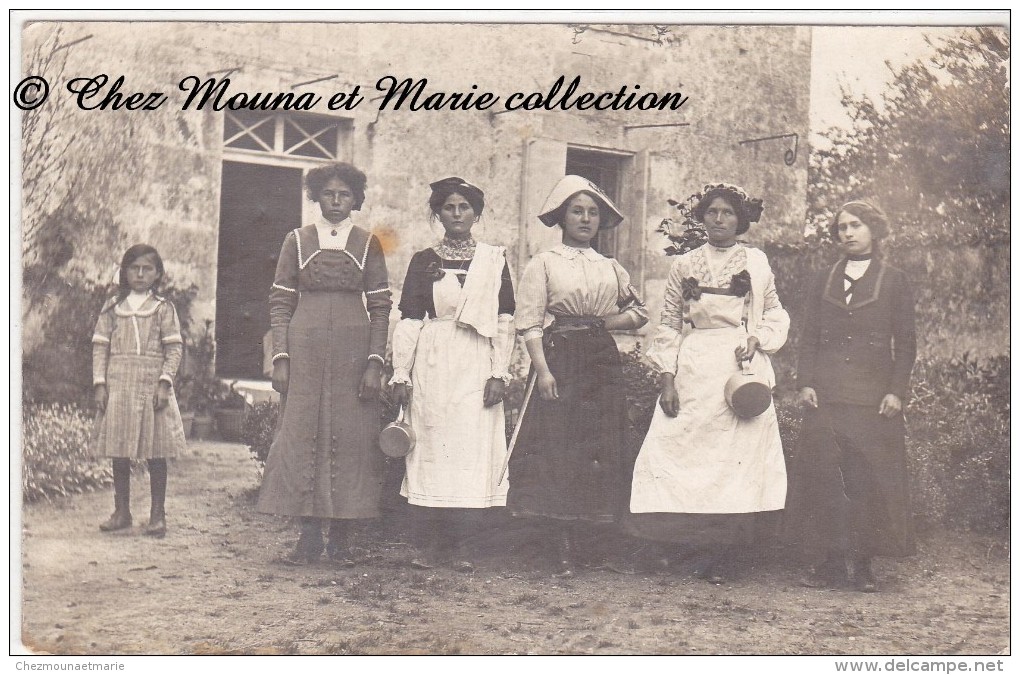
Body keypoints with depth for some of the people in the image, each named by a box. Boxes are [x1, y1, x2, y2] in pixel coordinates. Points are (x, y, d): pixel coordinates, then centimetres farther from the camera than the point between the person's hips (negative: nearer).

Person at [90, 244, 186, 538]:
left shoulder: (163, 308, 3)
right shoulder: (112, 307, 9)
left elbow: (174, 348, -1)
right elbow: (100, 346, 7)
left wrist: (164, 382, -11)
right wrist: (100, 383, -2)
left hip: (152, 387, -2)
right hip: (118, 386, 2)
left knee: (155, 453, -1)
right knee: (119, 453, 6)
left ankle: (157, 514, 7)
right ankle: (121, 511, 17)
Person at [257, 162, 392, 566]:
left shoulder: (368, 245, 8)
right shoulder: (297, 241, 9)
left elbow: (380, 307, 5)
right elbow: (280, 303, 7)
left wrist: (375, 362, -5)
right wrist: (280, 358, -3)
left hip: (354, 352, 0)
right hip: (305, 352, 0)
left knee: (350, 437, -1)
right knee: (302, 434, -1)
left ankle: (341, 539, 7)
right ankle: (309, 536, 6)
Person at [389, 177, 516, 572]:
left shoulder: (494, 259, 7)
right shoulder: (423, 261, 9)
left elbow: (505, 321, 4)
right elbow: (409, 321, 6)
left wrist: (499, 373, -5)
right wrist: (401, 375, 0)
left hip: (476, 365, -1)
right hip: (432, 365, 1)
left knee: (472, 448, -4)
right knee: (432, 448, 0)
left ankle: (459, 543, 3)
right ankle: (435, 542, 7)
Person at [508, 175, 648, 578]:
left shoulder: (611, 268, 17)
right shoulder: (544, 263, 4)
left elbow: (639, 313, 21)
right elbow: (529, 322, -4)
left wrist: (606, 321, 3)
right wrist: (542, 370, -15)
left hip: (603, 362, 4)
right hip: (560, 360, -4)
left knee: (603, 449, 2)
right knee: (558, 449, -8)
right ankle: (564, 548, -4)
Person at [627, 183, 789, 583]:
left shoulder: (757, 263, 11)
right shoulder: (684, 265, 12)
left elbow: (777, 315, 16)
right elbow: (669, 325, 9)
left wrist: (757, 338, -5)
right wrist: (666, 376, -1)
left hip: (741, 369, -1)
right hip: (693, 371, 1)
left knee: (736, 456, -5)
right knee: (682, 448, -7)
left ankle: (721, 559, 1)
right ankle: (685, 542, 5)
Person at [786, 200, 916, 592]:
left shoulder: (895, 283, 8)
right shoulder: (823, 282, 15)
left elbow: (905, 344, 5)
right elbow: (809, 339, 12)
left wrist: (896, 391, -6)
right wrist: (805, 383, -1)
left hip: (873, 396, -2)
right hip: (825, 395, 2)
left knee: (870, 478, -4)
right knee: (823, 476, -3)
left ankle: (862, 564, 4)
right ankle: (829, 563, 4)